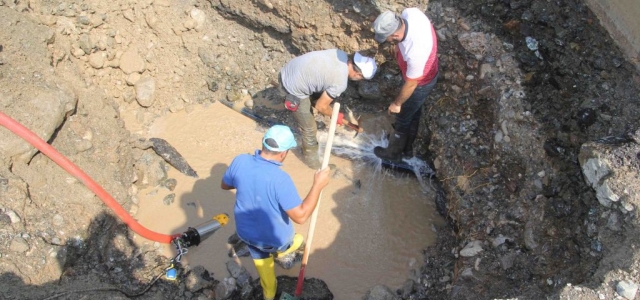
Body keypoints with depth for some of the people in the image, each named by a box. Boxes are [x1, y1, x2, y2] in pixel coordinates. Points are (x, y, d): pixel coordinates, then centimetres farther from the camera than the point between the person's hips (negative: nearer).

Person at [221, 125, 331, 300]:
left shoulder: (240, 161, -21)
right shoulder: (280, 179, -37)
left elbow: (224, 185, -1)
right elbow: (300, 216, -33)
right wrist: (318, 185, -27)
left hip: (245, 232, 5)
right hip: (274, 239, -4)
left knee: (261, 260, 35)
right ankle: (279, 254, 61)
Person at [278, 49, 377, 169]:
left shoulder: (342, 55, -1)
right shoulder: (340, 83, -23)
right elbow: (321, 106, -13)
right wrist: (336, 117, 4)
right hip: (294, 88, -8)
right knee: (309, 128, 10)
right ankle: (310, 157, 32)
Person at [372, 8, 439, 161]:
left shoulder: (415, 53, -45)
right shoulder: (410, 13, -26)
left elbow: (411, 84, -28)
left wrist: (397, 103, -12)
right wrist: (398, 45, 6)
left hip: (421, 83, -8)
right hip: (424, 71, 8)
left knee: (402, 119, 17)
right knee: (414, 113, 28)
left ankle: (394, 152, 45)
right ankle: (407, 147, 53)